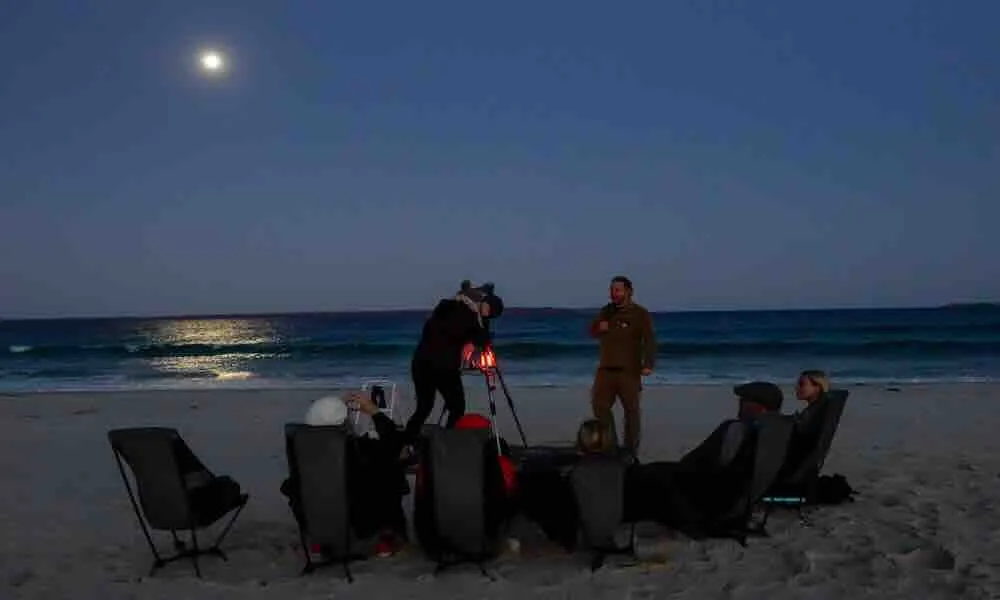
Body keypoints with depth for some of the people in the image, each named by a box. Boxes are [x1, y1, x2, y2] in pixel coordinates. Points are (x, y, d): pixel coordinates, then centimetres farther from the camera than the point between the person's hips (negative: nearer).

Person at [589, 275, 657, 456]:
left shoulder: (640, 314, -5)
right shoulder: (606, 311, 12)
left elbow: (650, 341, -16)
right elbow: (592, 332, 20)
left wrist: (648, 364, -31)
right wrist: (599, 327, -5)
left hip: (629, 371, -4)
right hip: (606, 369, 5)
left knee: (631, 411, 3)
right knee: (599, 405, -1)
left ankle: (631, 452, 13)